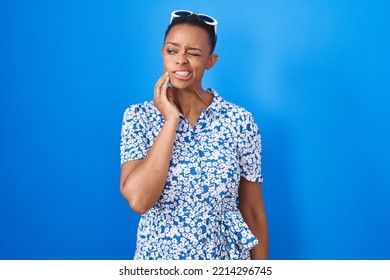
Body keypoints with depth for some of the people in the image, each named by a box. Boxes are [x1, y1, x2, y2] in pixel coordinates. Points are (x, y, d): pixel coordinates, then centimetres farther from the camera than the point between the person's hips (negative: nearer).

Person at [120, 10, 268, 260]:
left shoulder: (239, 121, -10)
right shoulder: (138, 117, -10)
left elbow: (253, 211, -4)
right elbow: (138, 200, -24)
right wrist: (171, 120, -21)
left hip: (225, 255, 0)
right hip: (157, 254, 0)